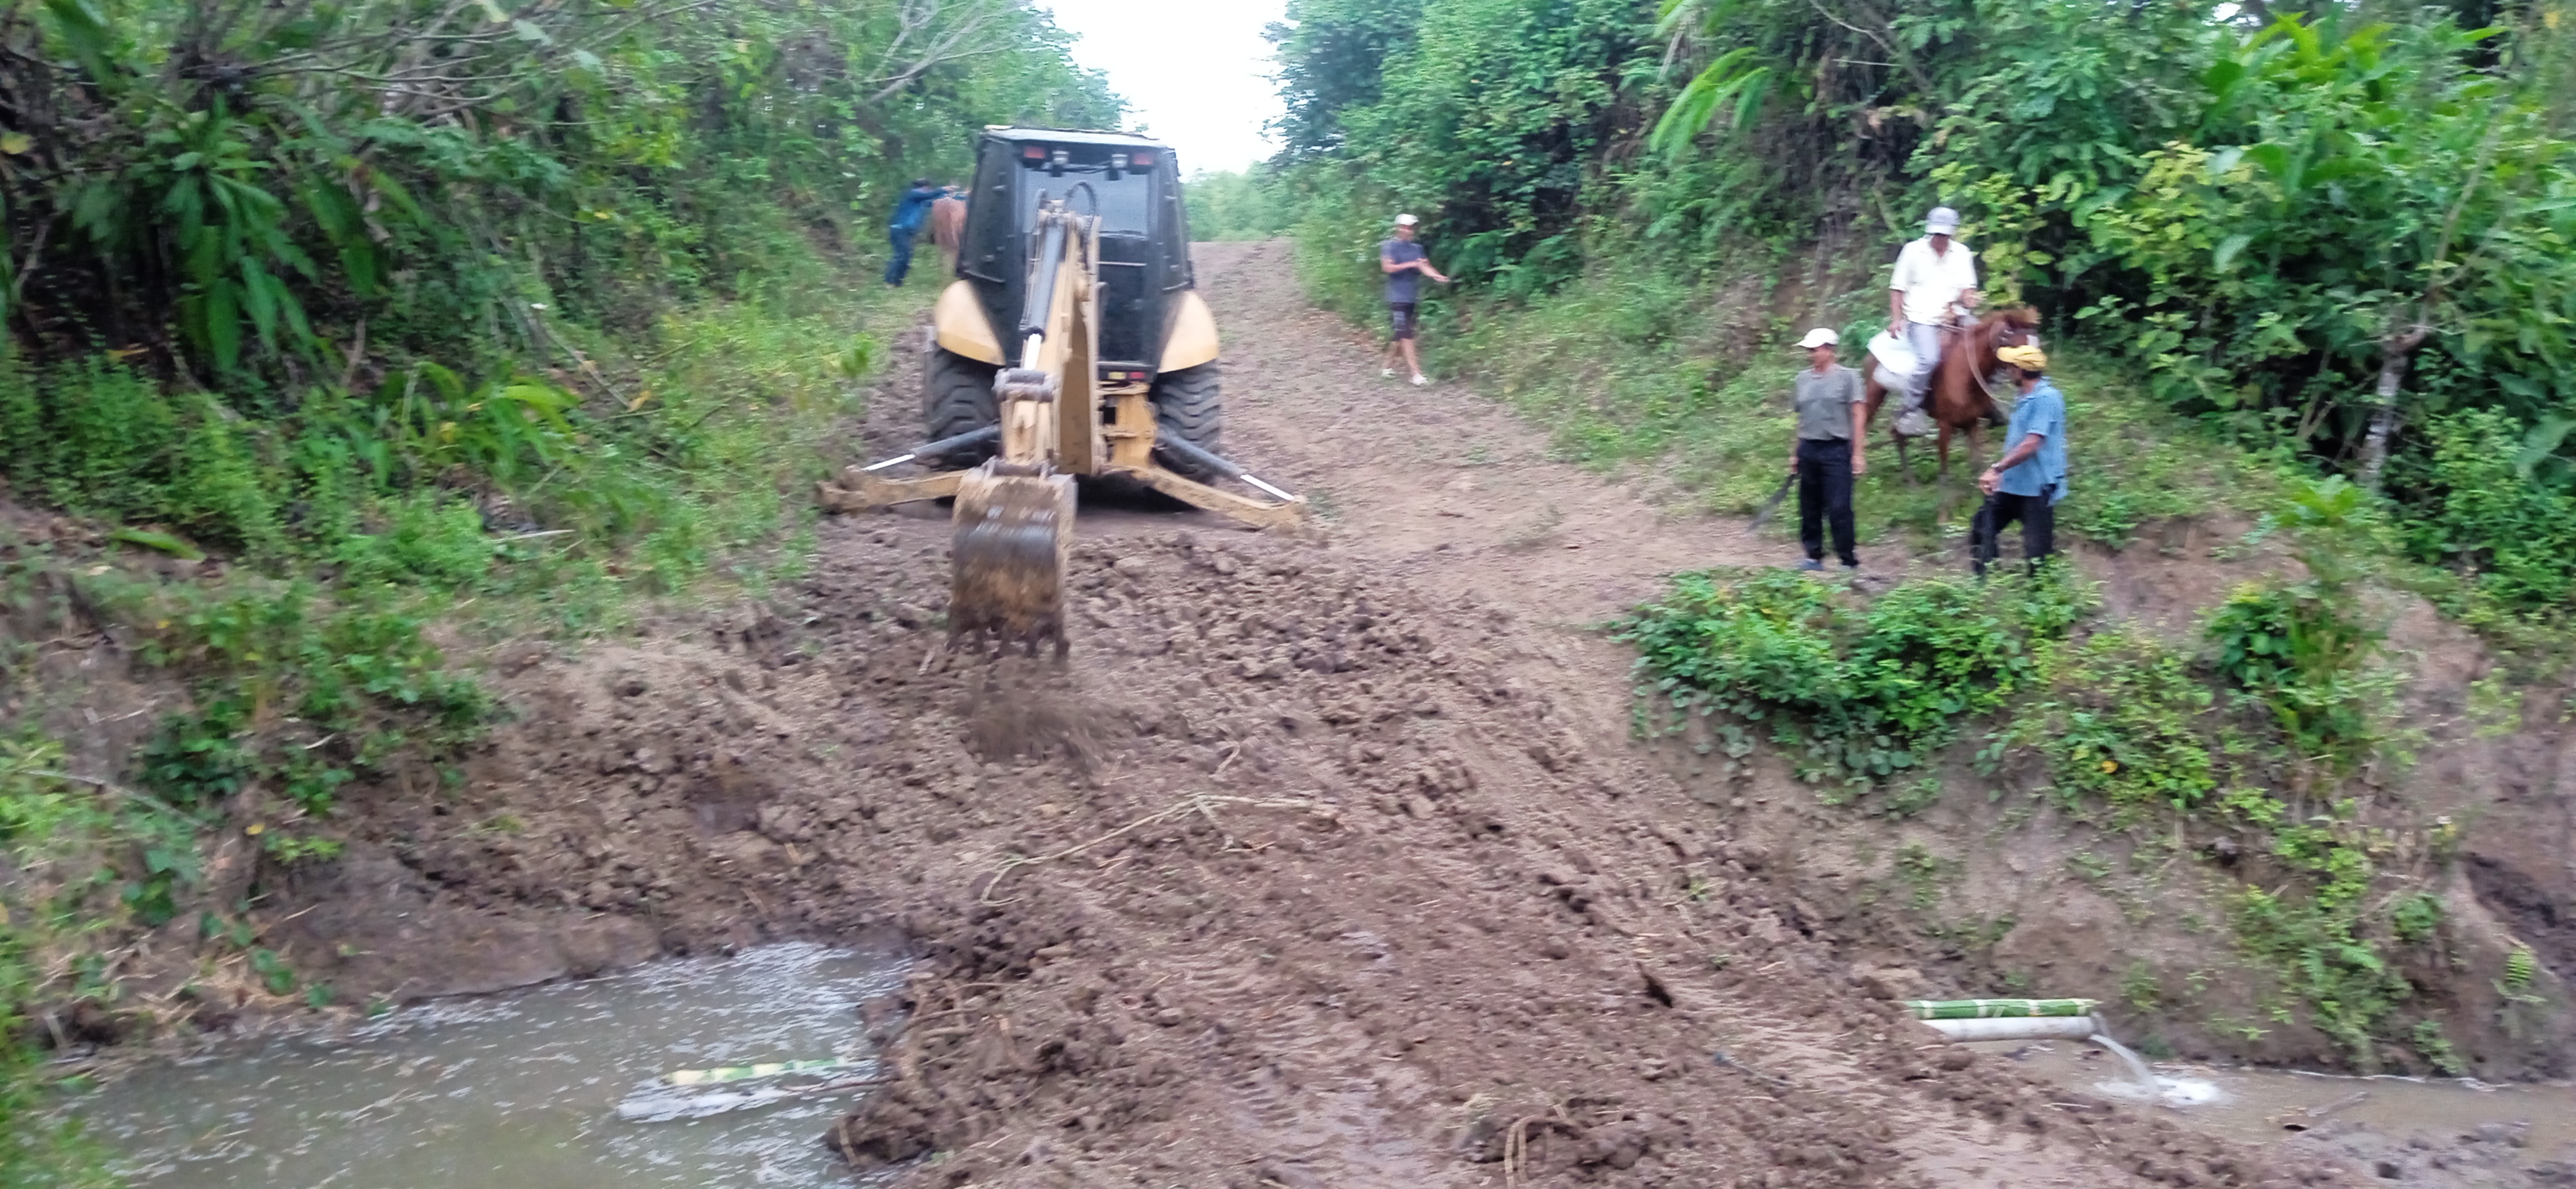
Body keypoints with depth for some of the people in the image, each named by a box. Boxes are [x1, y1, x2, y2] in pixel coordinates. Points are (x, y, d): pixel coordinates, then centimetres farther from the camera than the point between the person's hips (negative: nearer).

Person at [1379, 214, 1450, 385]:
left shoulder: (1417, 248, 12)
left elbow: (1425, 267, -1)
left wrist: (1438, 276, -22)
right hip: (1398, 298, -7)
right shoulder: (1390, 247, -4)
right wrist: (1410, 264, -20)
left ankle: (1388, 367, 26)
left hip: (1412, 298, 7)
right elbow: (1387, 268, -16)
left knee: (1400, 335, 12)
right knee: (1406, 335, -10)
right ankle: (1416, 374, -14)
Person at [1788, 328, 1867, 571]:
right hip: (1808, 450, 5)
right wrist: (1795, 453, 14)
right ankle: (1814, 556, 20)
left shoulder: (1847, 377, -4)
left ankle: (1848, 560, -1)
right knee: (1809, 508, 9)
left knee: (1839, 508, -9)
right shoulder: (1803, 378, 10)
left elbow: (1859, 416, -5)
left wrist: (1858, 454, -10)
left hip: (1836, 450, -5)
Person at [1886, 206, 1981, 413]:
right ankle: (1911, 407, -14)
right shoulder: (1913, 250, 0)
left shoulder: (1962, 252, 7)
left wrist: (1967, 299, -18)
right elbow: (1897, 288, 2)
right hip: (1920, 319, -4)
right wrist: (1896, 319, -8)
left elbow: (1968, 287, 6)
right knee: (1928, 359, -29)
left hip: (1951, 317, 4)